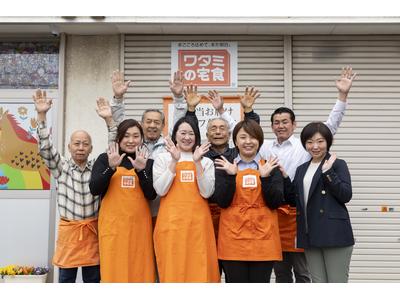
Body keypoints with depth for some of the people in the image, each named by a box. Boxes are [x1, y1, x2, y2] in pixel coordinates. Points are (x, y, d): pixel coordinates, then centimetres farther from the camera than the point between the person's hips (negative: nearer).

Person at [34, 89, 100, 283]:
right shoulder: (61, 167, 0)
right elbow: (45, 148, -12)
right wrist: (41, 116, -24)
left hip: (92, 229, 1)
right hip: (68, 229, -1)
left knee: (93, 279, 11)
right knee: (66, 278, 9)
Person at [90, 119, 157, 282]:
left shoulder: (148, 162, 9)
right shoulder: (105, 158, 4)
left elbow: (151, 195, -1)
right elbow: (94, 190, -5)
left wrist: (141, 170, -14)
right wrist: (111, 167, -17)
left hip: (139, 225, 2)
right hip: (112, 224, -1)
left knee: (139, 271, 3)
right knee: (113, 270, -3)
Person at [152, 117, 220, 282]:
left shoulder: (206, 161, 11)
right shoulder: (162, 158, 7)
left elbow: (206, 193, -3)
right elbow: (160, 190, -5)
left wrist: (197, 162, -11)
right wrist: (174, 161, -10)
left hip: (198, 222, 1)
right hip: (171, 222, -1)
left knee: (199, 270, -1)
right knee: (172, 270, -2)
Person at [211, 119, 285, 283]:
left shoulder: (271, 167, 6)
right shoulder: (225, 166, 6)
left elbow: (275, 203, -3)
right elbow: (222, 202, -4)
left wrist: (265, 177, -15)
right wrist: (230, 175, -16)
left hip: (263, 238, 0)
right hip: (233, 238, 0)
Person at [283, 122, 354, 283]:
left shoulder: (338, 164, -1)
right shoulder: (301, 169, 17)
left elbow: (346, 195, -11)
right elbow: (294, 200, 14)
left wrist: (328, 172, -18)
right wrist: (284, 178, 3)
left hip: (334, 234, -5)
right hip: (310, 235, 5)